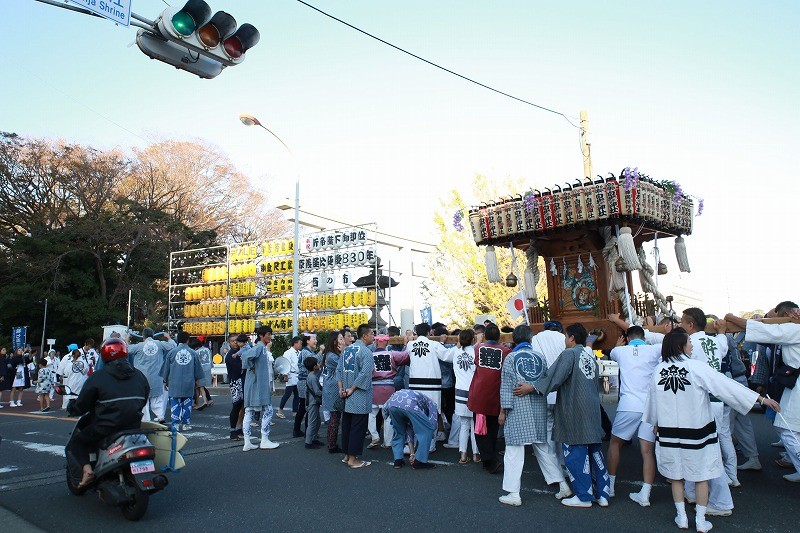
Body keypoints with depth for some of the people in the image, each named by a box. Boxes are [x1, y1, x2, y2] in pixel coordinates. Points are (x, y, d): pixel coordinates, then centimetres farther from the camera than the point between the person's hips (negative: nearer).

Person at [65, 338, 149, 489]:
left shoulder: (97, 377, -6)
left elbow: (82, 405, -1)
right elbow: (144, 400, 16)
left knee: (75, 443, 16)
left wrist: (72, 408, 20)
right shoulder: (139, 376, 8)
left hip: (105, 428, -5)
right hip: (134, 426, 5)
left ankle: (86, 468, -7)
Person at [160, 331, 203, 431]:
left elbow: (166, 368, 6)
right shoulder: (193, 353, 1)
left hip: (174, 383, -1)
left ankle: (175, 424, 2)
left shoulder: (172, 352, -2)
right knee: (187, 403, 7)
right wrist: (196, 380, 24)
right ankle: (185, 424, 9)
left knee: (175, 403, 5)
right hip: (188, 383, 1)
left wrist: (165, 380, 19)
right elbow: (198, 369, 10)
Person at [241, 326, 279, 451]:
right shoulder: (259, 347, -13)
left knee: (249, 412, 7)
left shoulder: (264, 348, 16)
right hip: (258, 385, -9)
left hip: (262, 385, 9)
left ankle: (247, 443, 11)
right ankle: (264, 441, 6)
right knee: (267, 410, -1)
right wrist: (252, 368, -17)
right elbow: (247, 356, -28)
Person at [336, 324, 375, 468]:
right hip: (360, 397, -8)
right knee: (358, 427, 0)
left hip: (347, 396, 8)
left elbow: (339, 370, 10)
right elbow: (365, 374, -23)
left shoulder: (346, 349, 10)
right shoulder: (366, 352, -14)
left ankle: (347, 455, 25)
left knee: (346, 424, 15)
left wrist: (341, 388, 6)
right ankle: (353, 459, 4)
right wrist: (351, 389, -14)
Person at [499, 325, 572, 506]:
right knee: (543, 448, 17)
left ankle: (513, 494, 2)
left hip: (518, 410, -4)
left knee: (514, 451, 1)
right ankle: (563, 485, 20)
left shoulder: (511, 358, -5)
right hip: (539, 409, 4)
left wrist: (503, 410, -3)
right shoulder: (540, 357, 5)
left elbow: (506, 386, -7)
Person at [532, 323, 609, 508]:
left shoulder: (570, 354, -10)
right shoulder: (591, 358, 14)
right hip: (593, 410, 8)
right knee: (594, 451, 14)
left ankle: (584, 496, 7)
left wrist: (532, 387, -15)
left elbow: (554, 377, -18)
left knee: (575, 453, 1)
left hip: (574, 411, -8)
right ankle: (602, 494, 20)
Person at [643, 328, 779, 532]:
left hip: (669, 432, 3)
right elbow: (726, 385, -12)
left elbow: (652, 402, 6)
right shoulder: (697, 367, -16)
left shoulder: (658, 371, -4)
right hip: (696, 430, -3)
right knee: (701, 475, 13)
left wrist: (655, 424, 23)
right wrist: (761, 398, -3)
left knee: (676, 475, 16)